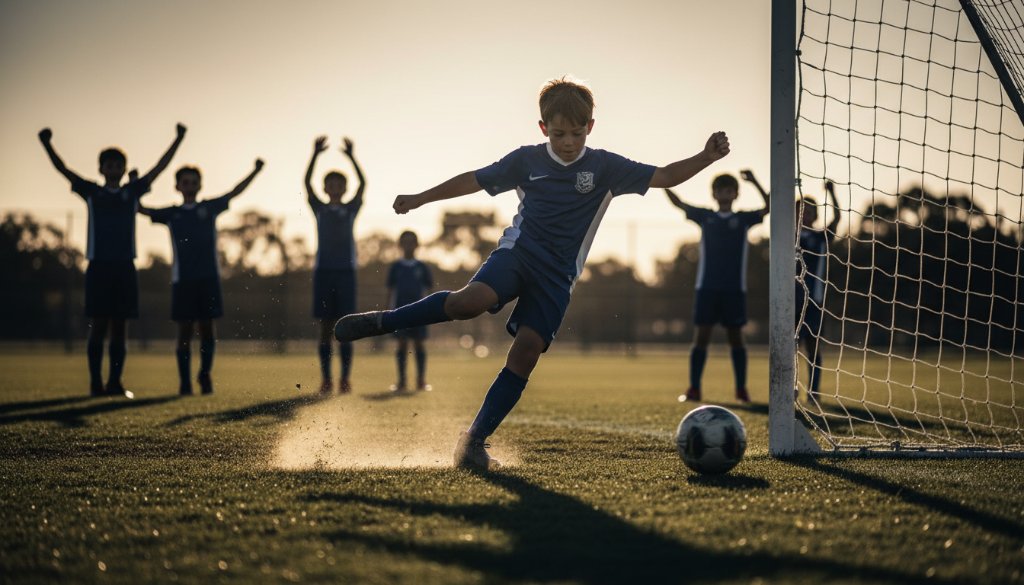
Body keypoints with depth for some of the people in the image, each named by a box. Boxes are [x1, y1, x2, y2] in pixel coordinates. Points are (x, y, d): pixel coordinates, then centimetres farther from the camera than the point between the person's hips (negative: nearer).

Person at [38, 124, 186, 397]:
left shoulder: (132, 191, 13)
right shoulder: (91, 192, 9)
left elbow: (160, 167, 11)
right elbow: (63, 169, 2)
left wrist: (178, 139, 6)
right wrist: (47, 144, -11)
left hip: (125, 266, 2)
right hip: (98, 265, -2)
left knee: (119, 327, 4)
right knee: (98, 326, -3)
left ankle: (115, 382, 7)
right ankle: (96, 383, -1)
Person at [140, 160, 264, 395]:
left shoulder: (209, 207, 12)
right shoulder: (171, 214, 12)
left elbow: (235, 192, 11)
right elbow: (141, 209, 15)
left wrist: (255, 171, 4)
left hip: (208, 277, 0)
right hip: (183, 279, 0)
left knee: (206, 329, 2)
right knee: (184, 331, 0)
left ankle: (205, 376, 15)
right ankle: (185, 382, 2)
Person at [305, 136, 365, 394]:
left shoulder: (351, 209, 10)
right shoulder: (319, 209, 11)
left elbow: (363, 183, -3)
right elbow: (307, 182, -1)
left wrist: (351, 156, -11)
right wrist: (315, 154, -10)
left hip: (346, 270, 0)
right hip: (323, 269, 0)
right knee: (325, 326, 1)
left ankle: (345, 377, -1)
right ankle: (326, 379, 2)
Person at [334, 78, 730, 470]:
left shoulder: (605, 167, 2)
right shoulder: (526, 160, 5)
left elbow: (665, 177, -3)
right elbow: (474, 181, 14)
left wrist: (706, 157, -19)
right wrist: (419, 199, 16)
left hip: (557, 275, 1)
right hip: (518, 251, -1)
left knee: (526, 353, -11)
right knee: (472, 300, -31)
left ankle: (475, 440, -5)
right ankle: (383, 322, -14)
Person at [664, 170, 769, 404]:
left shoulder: (743, 218, 6)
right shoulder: (704, 216, 9)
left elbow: (768, 208, -4)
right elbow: (678, 203, 4)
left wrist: (754, 182, -16)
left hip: (735, 288, -1)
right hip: (707, 287, 1)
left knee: (735, 336, 5)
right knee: (701, 336, -1)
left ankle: (741, 389, 11)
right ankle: (694, 389, 0)